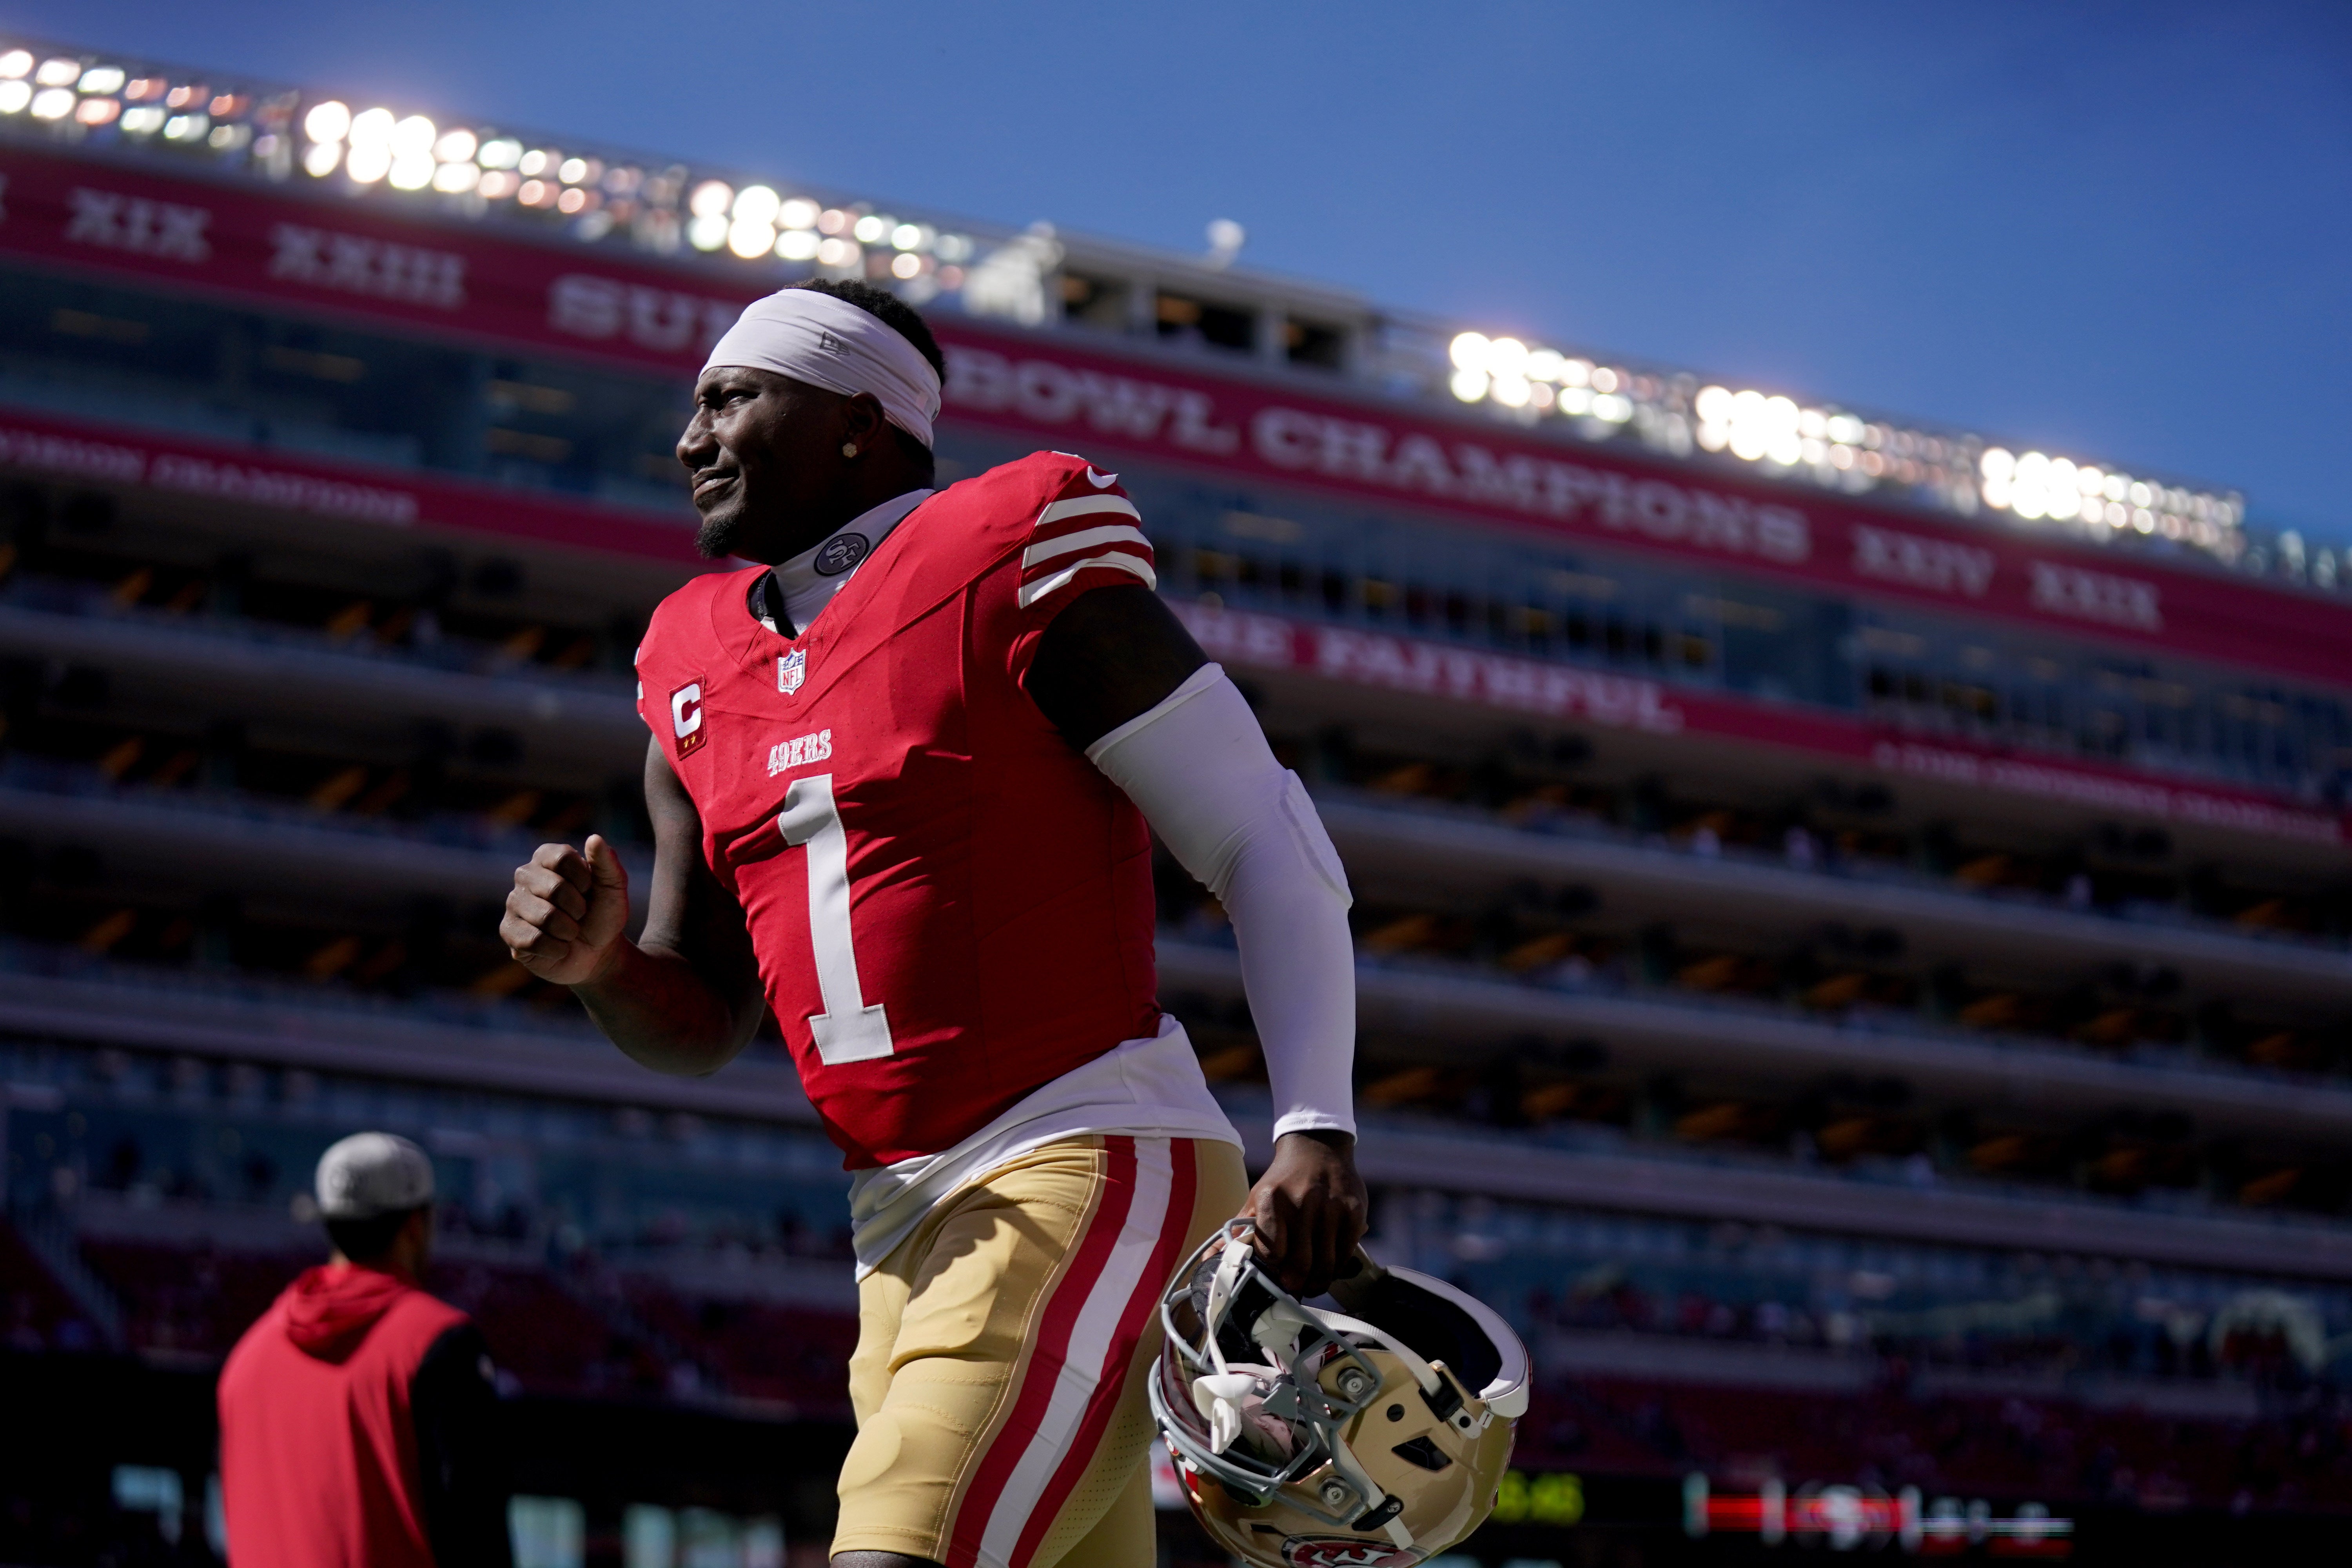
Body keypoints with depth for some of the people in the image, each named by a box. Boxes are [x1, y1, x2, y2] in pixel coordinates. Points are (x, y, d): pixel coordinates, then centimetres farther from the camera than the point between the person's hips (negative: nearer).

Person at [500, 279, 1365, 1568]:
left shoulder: (1013, 578, -5)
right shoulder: (703, 673, 15)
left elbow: (1272, 853, -6)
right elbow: (703, 1027, 20)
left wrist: (1315, 1127, -18)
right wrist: (595, 962, -3)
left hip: (1090, 1168, -8)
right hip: (903, 1234, 8)